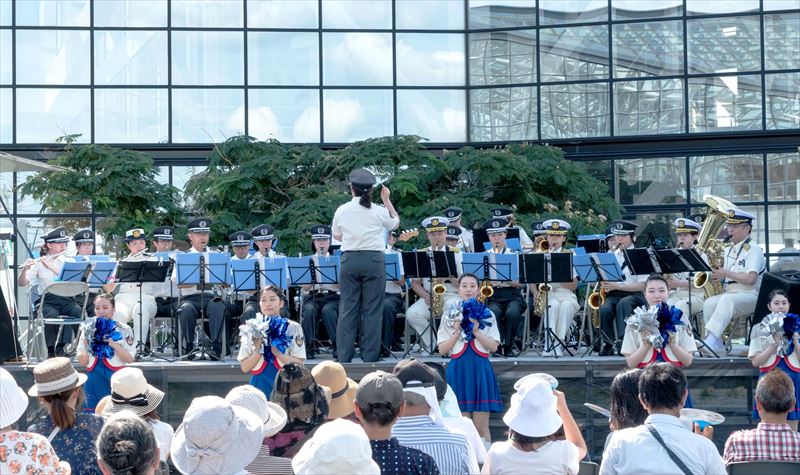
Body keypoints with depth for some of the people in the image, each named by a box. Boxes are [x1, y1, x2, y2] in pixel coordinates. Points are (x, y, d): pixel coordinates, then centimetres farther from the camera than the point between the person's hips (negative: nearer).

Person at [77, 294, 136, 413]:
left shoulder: (123, 330, 1)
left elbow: (129, 359, -6)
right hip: (94, 383, 3)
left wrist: (114, 344, -17)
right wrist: (86, 348, -10)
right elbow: (82, 362, 9)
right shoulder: (88, 330, 8)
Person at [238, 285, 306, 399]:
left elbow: (299, 365, -5)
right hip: (260, 386, 1)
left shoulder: (293, 328, 0)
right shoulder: (252, 329, 3)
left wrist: (277, 352, -18)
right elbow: (244, 367, 2)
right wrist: (258, 351, -14)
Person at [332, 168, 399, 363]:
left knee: (348, 309, 5)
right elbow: (395, 223, 17)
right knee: (372, 310, 2)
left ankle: (344, 356, 4)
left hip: (349, 259, 2)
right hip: (373, 260, -1)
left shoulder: (342, 210, 0)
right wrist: (387, 200, 23)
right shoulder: (379, 211, -3)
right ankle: (370, 357, 2)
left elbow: (337, 236, 13)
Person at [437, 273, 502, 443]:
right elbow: (442, 349, 3)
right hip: (458, 371, 0)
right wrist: (457, 332, -9)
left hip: (481, 371, 0)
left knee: (481, 427, 0)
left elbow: (494, 347, 0)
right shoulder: (450, 316, 8)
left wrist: (476, 332, -12)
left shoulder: (487, 315, 8)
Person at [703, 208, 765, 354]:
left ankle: (711, 340, -45)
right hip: (729, 293, 7)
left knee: (727, 300, -36)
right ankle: (717, 347, -26)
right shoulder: (728, 250, 19)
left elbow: (750, 279, -17)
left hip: (750, 295, -7)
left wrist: (725, 273, -14)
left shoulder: (754, 249, -4)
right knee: (709, 303, -22)